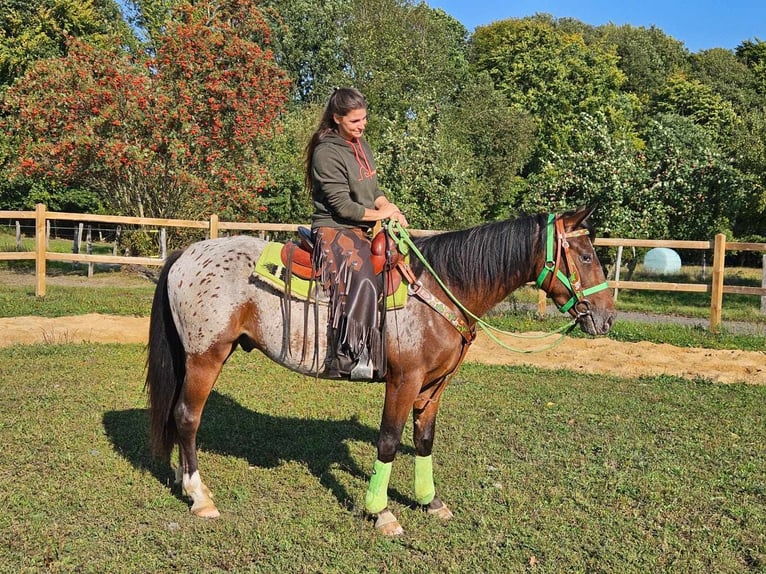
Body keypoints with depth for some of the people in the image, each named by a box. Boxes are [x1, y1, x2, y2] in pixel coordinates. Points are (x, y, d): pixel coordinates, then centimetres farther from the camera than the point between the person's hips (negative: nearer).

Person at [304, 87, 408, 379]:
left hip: (362, 231, 9)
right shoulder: (327, 152, -14)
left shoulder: (361, 143, 13)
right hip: (334, 230, -9)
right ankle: (348, 358, -25)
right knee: (360, 283, -29)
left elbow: (373, 188, 19)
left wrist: (387, 205, -3)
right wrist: (380, 214, -7)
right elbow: (341, 206, -17)